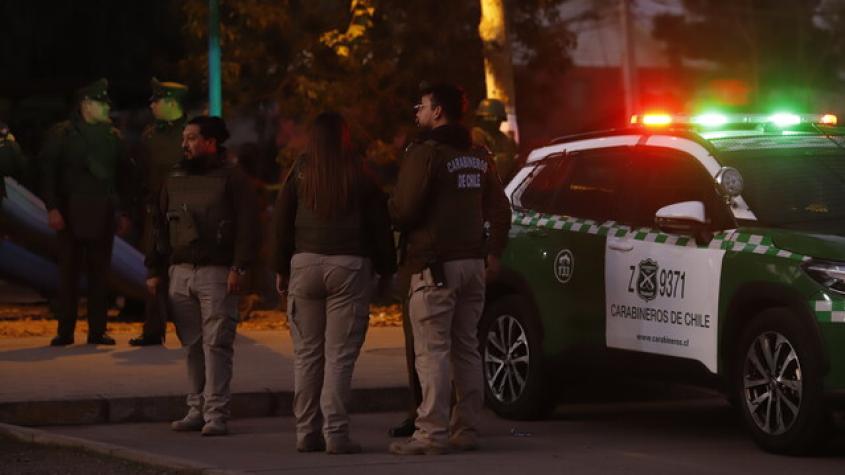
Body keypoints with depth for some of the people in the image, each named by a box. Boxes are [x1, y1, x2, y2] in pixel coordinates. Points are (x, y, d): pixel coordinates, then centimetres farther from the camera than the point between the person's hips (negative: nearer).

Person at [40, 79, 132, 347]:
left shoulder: (112, 136, 13)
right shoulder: (61, 134, 2)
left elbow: (122, 175, 15)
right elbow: (48, 173, -1)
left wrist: (122, 211, 9)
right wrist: (52, 208, -10)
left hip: (102, 214, 3)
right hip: (71, 214, -3)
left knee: (100, 273, 2)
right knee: (69, 272, -1)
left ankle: (97, 330, 7)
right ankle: (65, 331, 4)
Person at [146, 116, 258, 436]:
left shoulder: (232, 178, -1)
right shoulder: (175, 179, 17)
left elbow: (246, 226, -7)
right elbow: (161, 227, 20)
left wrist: (238, 268, -15)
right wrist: (154, 271, 14)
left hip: (217, 274, -6)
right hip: (180, 273, 6)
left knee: (216, 344, -8)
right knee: (192, 345, 7)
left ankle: (216, 414, -8)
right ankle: (197, 409, 13)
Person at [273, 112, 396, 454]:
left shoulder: (300, 172, 4)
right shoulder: (360, 176, 2)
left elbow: (282, 221, 6)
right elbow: (379, 224, 4)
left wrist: (282, 269, 14)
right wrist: (386, 269, 13)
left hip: (305, 263, 1)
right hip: (350, 266, -1)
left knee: (307, 354, 7)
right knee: (339, 355, -3)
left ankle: (306, 433, 7)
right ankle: (336, 434, -7)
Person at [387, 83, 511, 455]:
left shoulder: (426, 153, -11)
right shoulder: (479, 157, 15)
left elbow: (404, 210, -15)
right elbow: (499, 209, 16)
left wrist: (387, 207, 5)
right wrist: (493, 252, 20)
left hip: (436, 266, -8)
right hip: (472, 263, 8)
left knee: (432, 353, -8)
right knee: (466, 350, 12)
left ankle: (432, 434, -12)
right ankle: (466, 429, 13)